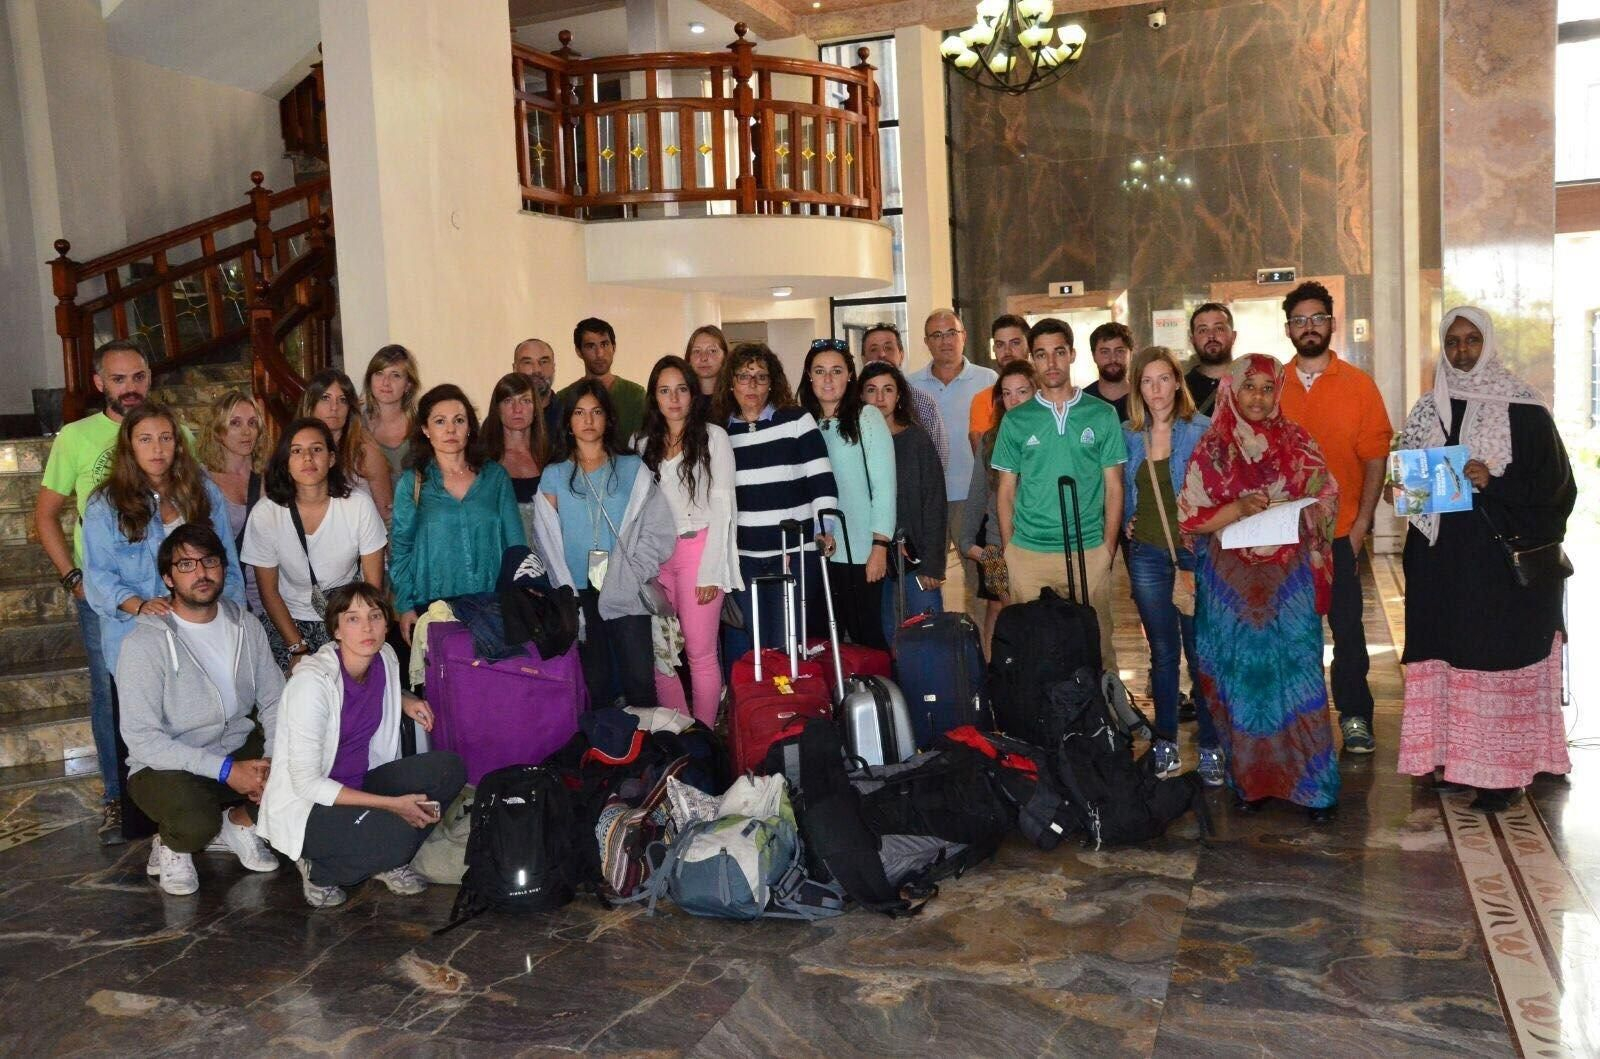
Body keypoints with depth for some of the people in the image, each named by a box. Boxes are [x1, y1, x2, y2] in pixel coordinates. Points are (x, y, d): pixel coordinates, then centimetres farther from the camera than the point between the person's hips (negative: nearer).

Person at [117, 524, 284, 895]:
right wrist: (225, 769, -25)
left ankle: (240, 822, 10)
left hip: (240, 749, 5)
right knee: (197, 823, -35)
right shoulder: (145, 642, -16)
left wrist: (273, 760, -17)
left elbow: (275, 702, 3)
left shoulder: (245, 626, 1)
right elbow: (141, 738, -19)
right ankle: (171, 845, 4)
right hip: (167, 766, -5)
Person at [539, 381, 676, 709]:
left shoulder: (632, 470, 8)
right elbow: (548, 541, 8)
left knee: (640, 681, -6)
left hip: (626, 594, -1)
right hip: (580, 594, 1)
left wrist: (632, 572, -9)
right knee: (594, 683, 2)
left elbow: (658, 529, 2)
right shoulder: (554, 476, 11)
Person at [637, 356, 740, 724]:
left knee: (700, 653, -4)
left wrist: (710, 571, -9)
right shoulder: (642, 444, 12)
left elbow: (722, 506, -3)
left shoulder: (713, 437, 1)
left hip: (699, 548, -4)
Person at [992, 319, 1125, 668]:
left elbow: (1113, 487, 6)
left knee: (1097, 645, 3)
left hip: (1090, 551, 0)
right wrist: (1008, 550, 3)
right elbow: (1006, 490, 9)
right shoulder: (1015, 421, 6)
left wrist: (1108, 547, 0)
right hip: (1028, 553, 1)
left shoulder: (1102, 415, 4)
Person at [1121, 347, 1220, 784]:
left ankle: (1210, 747, 10)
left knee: (1200, 653, -1)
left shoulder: (1202, 430, -3)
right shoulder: (1127, 435, 7)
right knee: (1162, 651, 11)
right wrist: (1124, 523, 5)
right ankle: (1165, 743, 21)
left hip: (1195, 552, -3)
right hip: (1147, 555, 3)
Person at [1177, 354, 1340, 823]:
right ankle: (1252, 780, 17)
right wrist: (1239, 510, -16)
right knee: (1242, 678, 5)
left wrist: (1302, 512, -12)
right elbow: (1191, 517, -1)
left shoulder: (1297, 442, 5)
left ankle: (1312, 784, 6)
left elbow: (1327, 499, 8)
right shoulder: (1213, 449, 2)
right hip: (1234, 582, 0)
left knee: (1296, 674, -3)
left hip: (1290, 580, 0)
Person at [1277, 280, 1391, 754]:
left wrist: (1362, 523, -7)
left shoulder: (1358, 384, 1)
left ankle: (1354, 717, 15)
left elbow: (1375, 458, 0)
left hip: (1341, 531, -1)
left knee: (1348, 627, 2)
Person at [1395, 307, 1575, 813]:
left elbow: (1553, 481, -4)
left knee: (1501, 656, -3)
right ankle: (1461, 758, 13)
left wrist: (1494, 482, -18)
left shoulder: (1523, 407, -2)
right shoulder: (1430, 408, 11)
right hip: (1444, 556, 4)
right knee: (1450, 654, 5)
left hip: (1505, 555, -4)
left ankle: (1504, 770, 3)